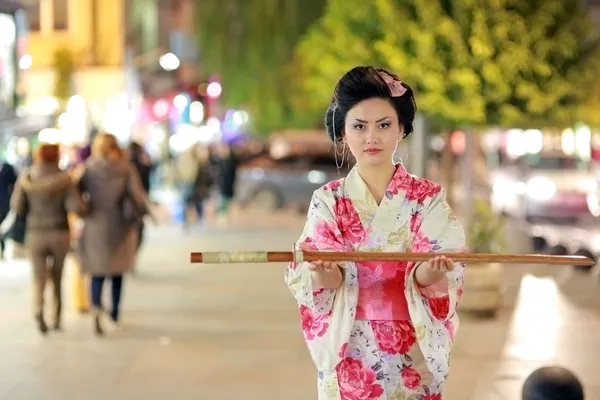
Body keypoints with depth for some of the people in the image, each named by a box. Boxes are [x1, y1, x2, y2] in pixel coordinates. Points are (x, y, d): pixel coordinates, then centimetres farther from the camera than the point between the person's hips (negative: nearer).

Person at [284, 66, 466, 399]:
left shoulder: (428, 198, -4)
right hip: (347, 357, 1)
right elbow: (303, 281, -8)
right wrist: (322, 275, -29)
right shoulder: (327, 200, -1)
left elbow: (444, 275, -11)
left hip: (411, 360, 0)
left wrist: (429, 274, -32)